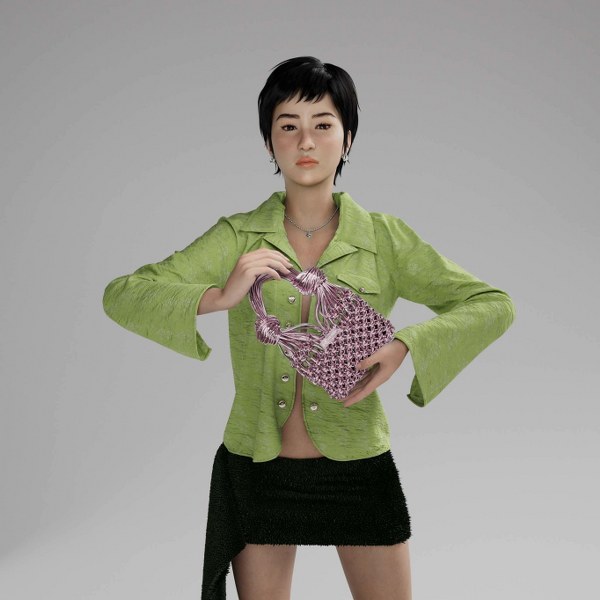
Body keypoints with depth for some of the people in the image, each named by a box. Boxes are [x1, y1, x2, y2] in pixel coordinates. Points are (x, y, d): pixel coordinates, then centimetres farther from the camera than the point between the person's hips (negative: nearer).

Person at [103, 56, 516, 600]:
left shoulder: (384, 238, -3)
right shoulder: (238, 238, -3)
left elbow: (493, 304, -2)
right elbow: (121, 295, -7)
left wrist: (405, 345, -18)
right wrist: (219, 297, -24)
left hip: (358, 470, 0)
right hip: (256, 471, 1)